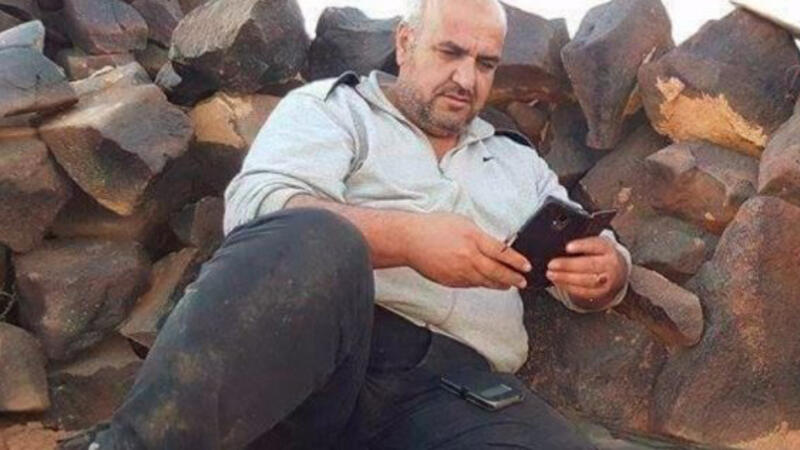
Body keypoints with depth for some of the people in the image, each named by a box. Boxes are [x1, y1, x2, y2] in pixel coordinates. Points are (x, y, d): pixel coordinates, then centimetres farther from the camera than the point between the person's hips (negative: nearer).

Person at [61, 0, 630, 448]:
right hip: (308, 348, -3)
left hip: (455, 388, 4)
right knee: (315, 240, -37)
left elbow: (602, 258, 26)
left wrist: (605, 270, -1)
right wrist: (406, 238, -18)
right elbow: (257, 205, -4)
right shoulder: (331, 105, 15)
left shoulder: (519, 162, 30)